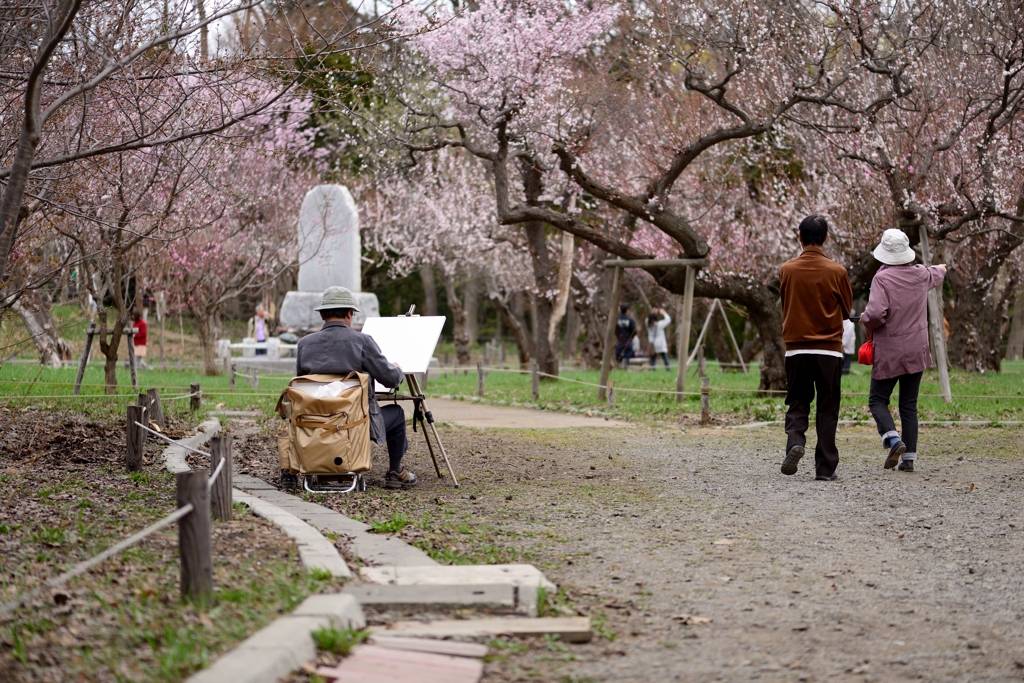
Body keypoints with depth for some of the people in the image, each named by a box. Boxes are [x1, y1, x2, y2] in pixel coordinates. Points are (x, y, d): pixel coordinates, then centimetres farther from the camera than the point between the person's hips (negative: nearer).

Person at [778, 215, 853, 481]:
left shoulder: (787, 269, -3)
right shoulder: (836, 271, -7)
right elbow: (847, 310, 7)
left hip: (796, 347, 1)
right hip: (829, 349, -1)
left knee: (797, 403, 12)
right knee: (827, 409, 7)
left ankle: (795, 441, -16)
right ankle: (825, 467, 5)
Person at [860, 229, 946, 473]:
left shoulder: (882, 278, -15)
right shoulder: (920, 275, 3)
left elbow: (876, 313, -26)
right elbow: (935, 275, 29)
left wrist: (866, 321, -3)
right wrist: (941, 268, 53)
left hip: (889, 352, -5)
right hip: (916, 352, 5)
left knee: (877, 400, 7)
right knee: (909, 405, 10)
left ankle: (893, 439, -17)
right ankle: (909, 457, 6)